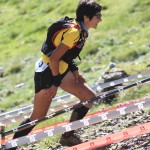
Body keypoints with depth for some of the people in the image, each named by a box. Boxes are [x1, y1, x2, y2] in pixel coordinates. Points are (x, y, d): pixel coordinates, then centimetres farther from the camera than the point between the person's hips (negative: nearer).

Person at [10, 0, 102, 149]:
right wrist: (56, 83, -19)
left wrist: (74, 70, 7)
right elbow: (54, 58, -26)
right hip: (47, 74, -10)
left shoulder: (79, 28, 6)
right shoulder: (74, 32, -23)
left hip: (60, 69, 10)